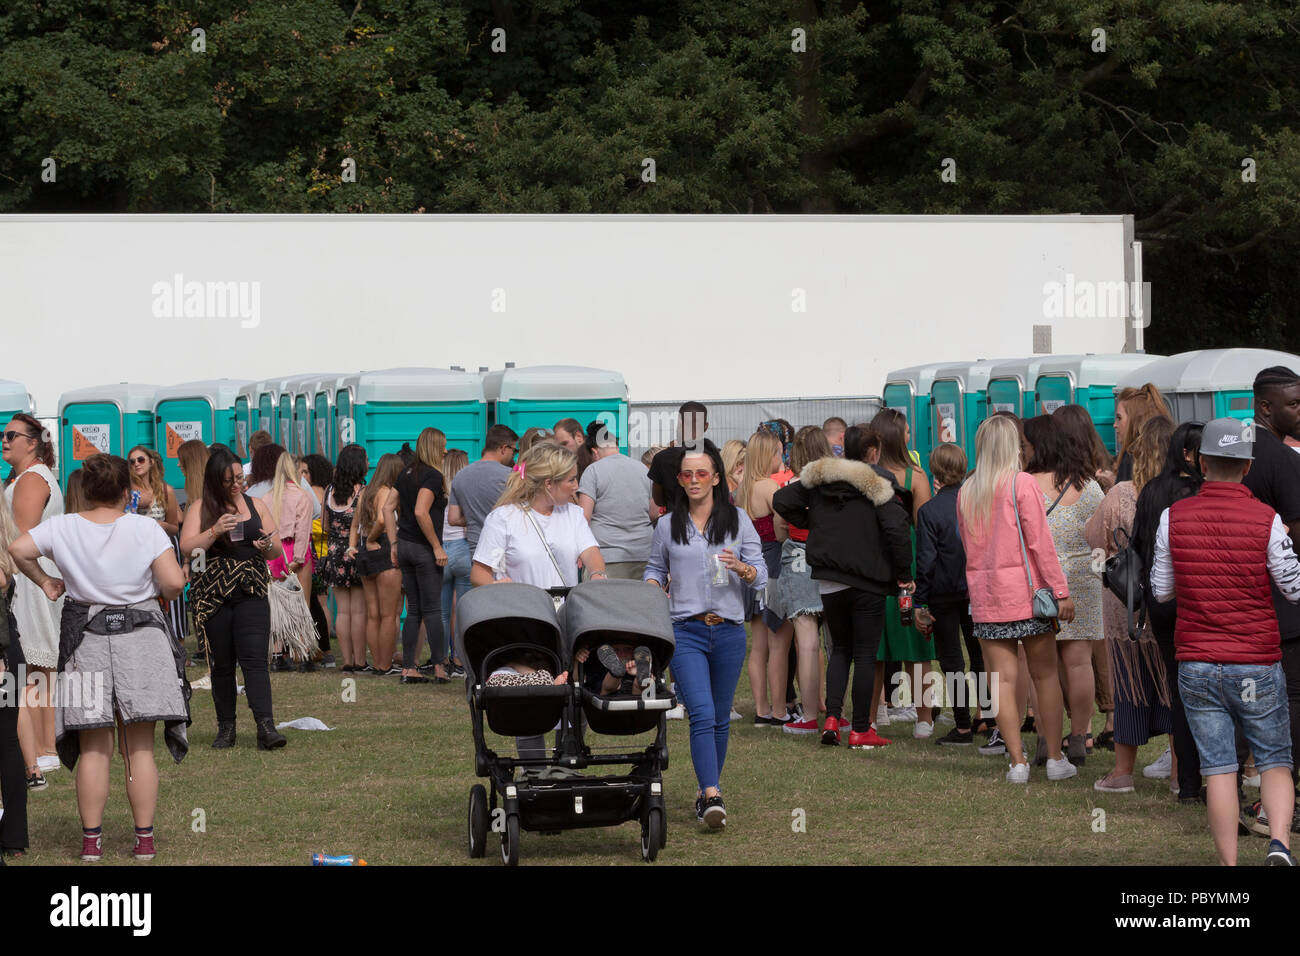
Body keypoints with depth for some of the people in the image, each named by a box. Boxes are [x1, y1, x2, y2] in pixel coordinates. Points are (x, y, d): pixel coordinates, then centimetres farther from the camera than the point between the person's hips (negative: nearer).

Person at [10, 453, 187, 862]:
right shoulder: (145, 528, -7)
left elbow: (18, 549, -12)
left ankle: (91, 840, 4)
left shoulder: (62, 527, -2)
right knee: (140, 747, 5)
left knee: (93, 749, 5)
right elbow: (174, 582, -14)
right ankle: (144, 839, 5)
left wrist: (43, 580, 4)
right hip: (141, 637, -1)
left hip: (87, 639, 1)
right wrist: (158, 595, 8)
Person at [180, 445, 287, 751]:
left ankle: (266, 727, -21)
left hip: (251, 594, 0)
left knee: (254, 659, -13)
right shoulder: (200, 508, 5)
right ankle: (226, 728, 13)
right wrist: (215, 532, -21)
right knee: (222, 665, 5)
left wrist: (267, 547, -10)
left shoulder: (256, 506, 12)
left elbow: (277, 550, 13)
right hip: (212, 596, 0)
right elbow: (187, 547, -7)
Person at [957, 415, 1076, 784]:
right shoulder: (1022, 484, -8)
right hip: (1027, 589, -3)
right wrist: (1061, 590, -8)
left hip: (984, 595, 3)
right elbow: (1040, 542, -10)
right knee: (1045, 674, 6)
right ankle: (1055, 759, 7)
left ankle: (1018, 761, 2)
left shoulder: (966, 492, 6)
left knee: (1002, 679, 3)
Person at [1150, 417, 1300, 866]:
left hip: (1197, 665, 1)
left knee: (1219, 769, 4)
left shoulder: (1174, 517, -3)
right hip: (1257, 666, -1)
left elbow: (1161, 590, 5)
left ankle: (1229, 866, 1)